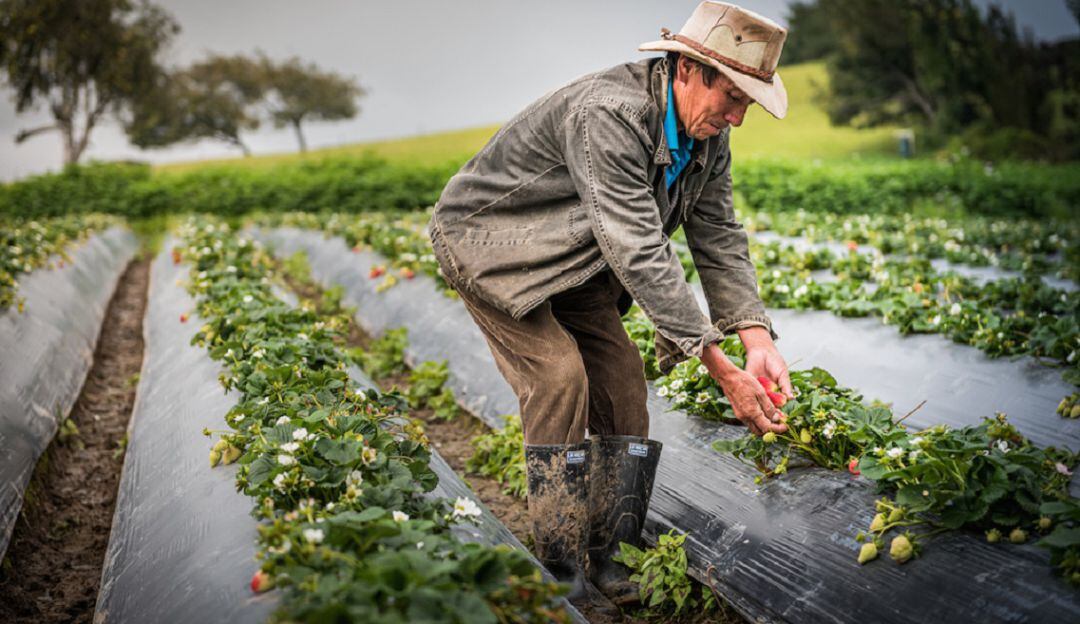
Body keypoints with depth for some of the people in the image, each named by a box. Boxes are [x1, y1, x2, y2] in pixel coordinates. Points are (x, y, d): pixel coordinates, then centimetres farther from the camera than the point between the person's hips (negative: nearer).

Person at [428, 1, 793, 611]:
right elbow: (641, 255, -39)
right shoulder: (608, 114, -35)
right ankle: (559, 568, -8)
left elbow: (720, 238, -5)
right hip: (491, 242, -8)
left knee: (621, 380, -1)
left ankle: (605, 556, 9)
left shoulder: (707, 135, -7)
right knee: (558, 374, -21)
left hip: (575, 261, 8)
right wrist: (722, 371, -37)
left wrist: (759, 341, -19)